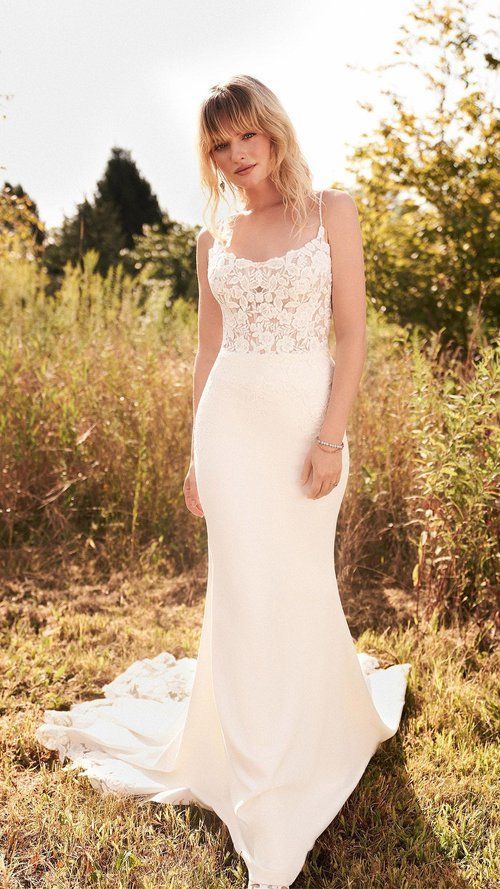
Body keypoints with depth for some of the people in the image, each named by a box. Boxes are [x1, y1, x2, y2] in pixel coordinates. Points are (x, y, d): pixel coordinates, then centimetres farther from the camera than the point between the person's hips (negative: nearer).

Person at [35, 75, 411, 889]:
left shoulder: (332, 211, 2)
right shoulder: (214, 240, 10)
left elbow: (353, 332, -4)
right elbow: (208, 350, 11)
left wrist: (330, 438, -12)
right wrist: (196, 456, 7)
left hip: (309, 418, -2)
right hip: (232, 422, 2)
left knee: (301, 584, 7)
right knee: (247, 589, 2)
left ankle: (324, 725, 37)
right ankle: (265, 800, 16)